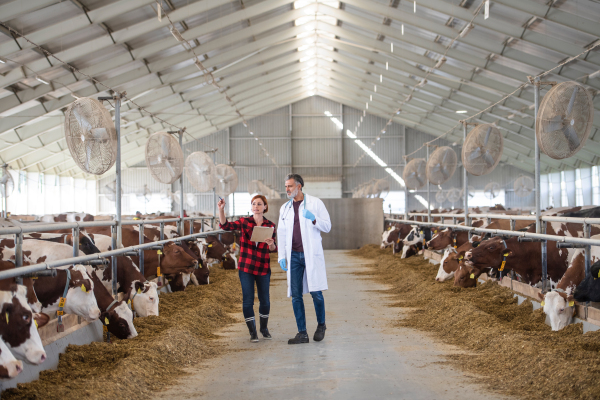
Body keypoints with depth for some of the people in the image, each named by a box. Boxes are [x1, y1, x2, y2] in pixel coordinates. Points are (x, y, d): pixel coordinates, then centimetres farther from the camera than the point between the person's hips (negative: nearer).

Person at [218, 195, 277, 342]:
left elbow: (273, 249, 5)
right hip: (246, 267, -1)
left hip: (263, 268, 1)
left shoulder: (270, 225, 3)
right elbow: (225, 226, -13)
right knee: (248, 300, 1)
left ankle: (264, 328, 32)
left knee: (265, 300, 8)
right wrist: (221, 210, -26)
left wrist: (271, 244, -18)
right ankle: (252, 331, 16)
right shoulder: (244, 222, 1)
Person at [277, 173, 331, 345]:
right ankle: (302, 333, 6)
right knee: (295, 295, 0)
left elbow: (327, 226, -1)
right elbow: (281, 233, 15)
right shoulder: (285, 208, 12)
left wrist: (314, 219, -20)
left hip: (312, 254, -4)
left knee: (316, 292, -4)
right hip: (294, 255, 4)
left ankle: (321, 325, 20)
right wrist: (281, 257, 7)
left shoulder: (315, 203, 0)